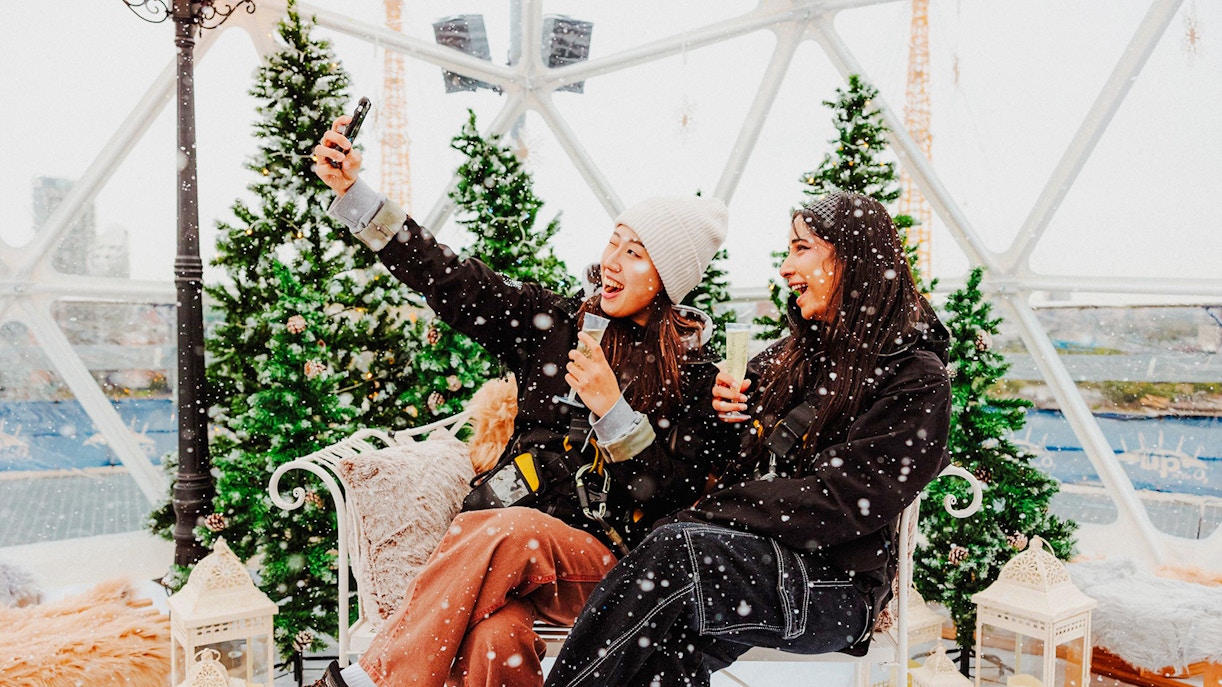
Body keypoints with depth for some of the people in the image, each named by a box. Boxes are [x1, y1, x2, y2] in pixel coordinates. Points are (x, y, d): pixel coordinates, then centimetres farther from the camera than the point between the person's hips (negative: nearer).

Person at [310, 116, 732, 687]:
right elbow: (444, 278, 5)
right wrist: (352, 190, -1)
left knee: (504, 533, -34)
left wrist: (612, 410, -14)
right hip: (509, 548, 2)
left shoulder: (694, 371, 2)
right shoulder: (556, 322, 10)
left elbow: (677, 500, -3)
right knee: (492, 635, -34)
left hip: (610, 562, -1)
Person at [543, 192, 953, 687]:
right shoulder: (791, 356, 17)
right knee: (673, 635, -31)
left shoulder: (916, 378, -3)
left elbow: (840, 502, -15)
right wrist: (719, 409, 4)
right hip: (754, 554, 5)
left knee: (675, 549, -32)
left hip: (833, 584, -4)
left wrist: (709, 513, -15)